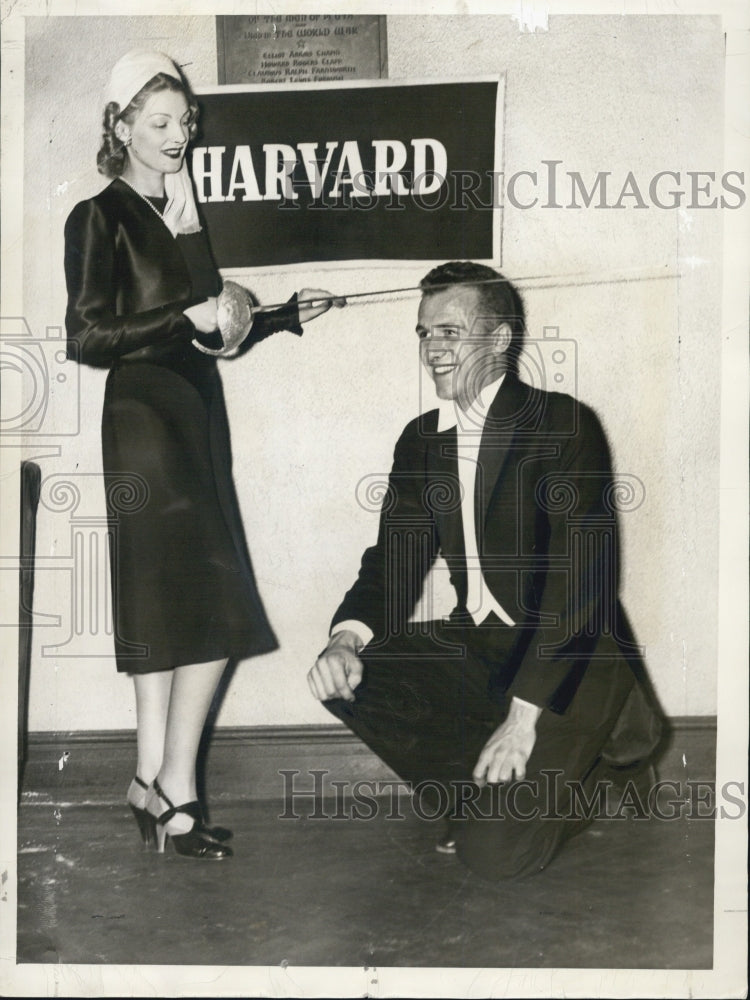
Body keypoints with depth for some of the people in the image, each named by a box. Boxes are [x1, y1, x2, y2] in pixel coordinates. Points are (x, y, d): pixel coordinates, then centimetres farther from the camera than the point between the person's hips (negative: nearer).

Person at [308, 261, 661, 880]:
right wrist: (346, 639, -16)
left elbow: (581, 578, -19)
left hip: (569, 660, -6)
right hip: (477, 648, 7)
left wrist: (524, 714, -24)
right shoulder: (422, 441, 8)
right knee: (346, 680, -16)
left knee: (496, 852, -19)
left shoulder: (565, 426, -13)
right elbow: (396, 558, 6)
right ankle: (492, 794, -2)